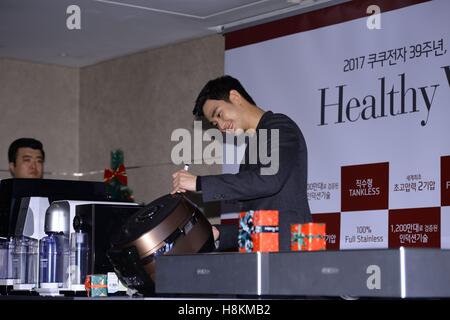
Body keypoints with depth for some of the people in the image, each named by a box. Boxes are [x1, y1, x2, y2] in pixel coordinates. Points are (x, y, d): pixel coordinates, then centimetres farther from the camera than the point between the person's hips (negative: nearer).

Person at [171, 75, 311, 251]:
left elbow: (269, 180, -20)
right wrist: (219, 233, 8)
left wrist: (200, 183, -17)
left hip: (286, 247, -8)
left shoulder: (280, 127, -2)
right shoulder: (251, 147, 24)